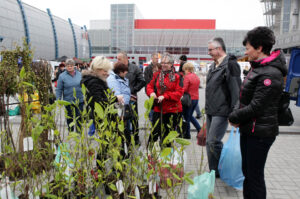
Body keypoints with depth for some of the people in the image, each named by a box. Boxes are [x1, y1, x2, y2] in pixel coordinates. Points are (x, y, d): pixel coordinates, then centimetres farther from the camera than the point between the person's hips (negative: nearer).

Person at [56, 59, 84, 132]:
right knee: (70, 118, 12)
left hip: (79, 100, 1)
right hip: (68, 101, -1)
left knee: (79, 117, 4)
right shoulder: (62, 76, -4)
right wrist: (58, 101, -7)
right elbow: (59, 89, -2)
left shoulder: (79, 74, 2)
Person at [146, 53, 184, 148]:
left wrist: (165, 96, -19)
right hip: (158, 109, 2)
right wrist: (151, 92, -9)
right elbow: (149, 86, 14)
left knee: (169, 133, 9)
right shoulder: (157, 75, 8)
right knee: (155, 132, 3)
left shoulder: (177, 77, -3)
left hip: (172, 110, -2)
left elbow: (179, 93, -9)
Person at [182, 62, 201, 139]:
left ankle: (187, 134, 13)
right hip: (196, 98, 8)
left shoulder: (187, 77, -15)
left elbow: (185, 89, -19)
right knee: (190, 115, 22)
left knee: (186, 117, 5)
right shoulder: (196, 76, 9)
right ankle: (199, 129, 15)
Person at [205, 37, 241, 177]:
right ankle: (214, 172, 25)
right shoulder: (214, 65, 16)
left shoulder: (230, 64, -12)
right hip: (211, 111, 9)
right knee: (209, 142, 12)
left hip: (221, 112, -9)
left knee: (213, 142, -10)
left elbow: (236, 89, -17)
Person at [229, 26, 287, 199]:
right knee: (247, 171, 20)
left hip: (260, 133, -9)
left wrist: (234, 117, -9)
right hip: (249, 130, 9)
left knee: (255, 175, 3)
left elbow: (256, 106, -22)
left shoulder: (270, 74, -20)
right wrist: (238, 117, 3)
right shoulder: (258, 68, 11)